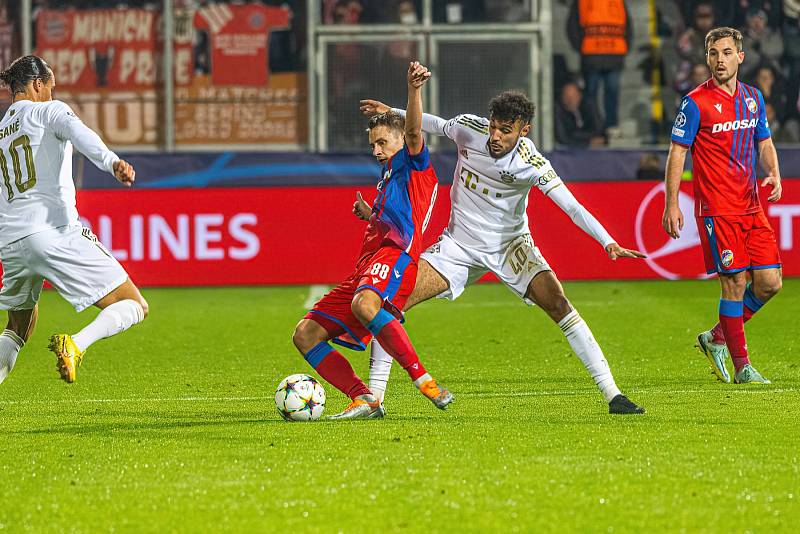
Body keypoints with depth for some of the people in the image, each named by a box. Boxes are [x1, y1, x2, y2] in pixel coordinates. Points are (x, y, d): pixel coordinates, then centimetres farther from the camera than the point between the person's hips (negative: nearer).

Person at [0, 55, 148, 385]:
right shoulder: (48, 111, 5)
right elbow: (80, 135, -17)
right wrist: (112, 162, -34)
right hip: (56, 233, -6)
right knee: (133, 307, -3)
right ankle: (74, 345, -27)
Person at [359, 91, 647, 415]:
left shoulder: (530, 163, -24)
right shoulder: (468, 128, -15)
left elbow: (572, 206, -28)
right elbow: (437, 125, 10)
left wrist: (608, 243, -40)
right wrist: (392, 113, 13)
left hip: (510, 244, -3)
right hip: (459, 244, 3)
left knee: (557, 303, -22)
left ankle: (612, 394, -16)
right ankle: (374, 397, -2)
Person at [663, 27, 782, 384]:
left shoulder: (753, 98, 11)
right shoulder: (695, 102, -6)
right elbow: (677, 152, -4)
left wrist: (774, 176, 1)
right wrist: (671, 204, -9)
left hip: (751, 206, 6)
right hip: (716, 208, -6)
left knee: (769, 282, 0)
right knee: (735, 283, -8)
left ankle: (716, 338, 20)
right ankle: (742, 367, 1)